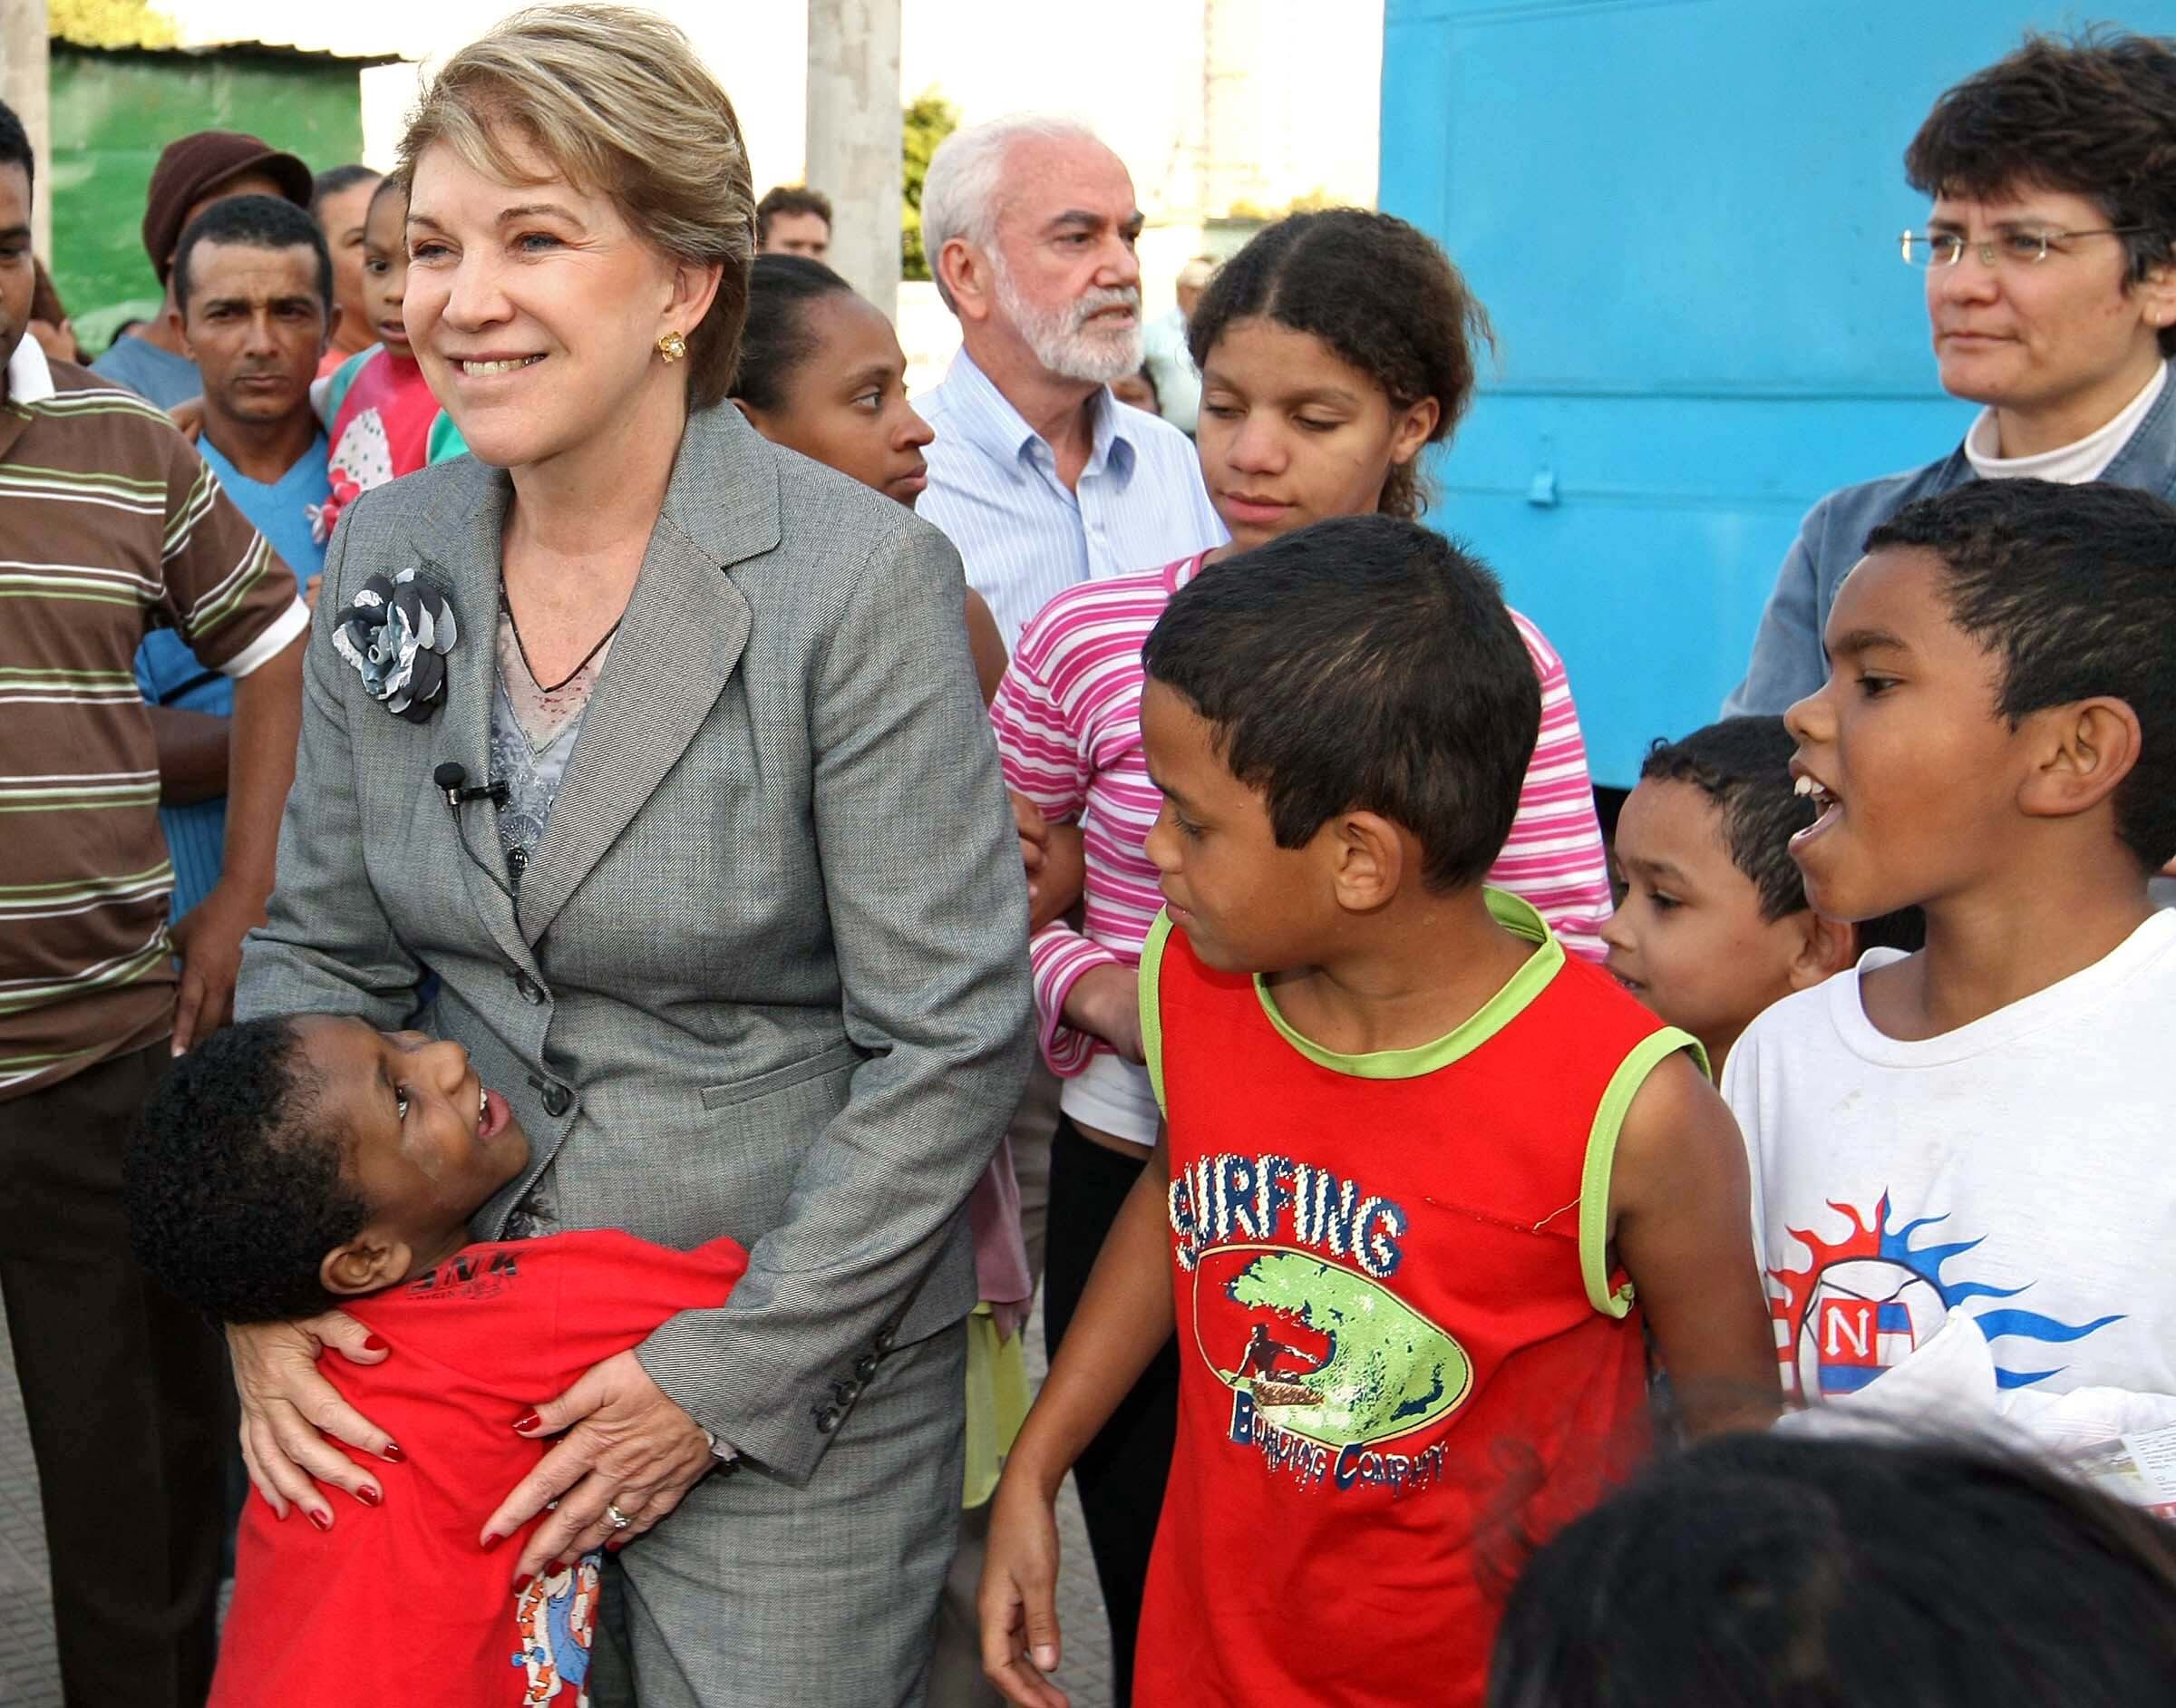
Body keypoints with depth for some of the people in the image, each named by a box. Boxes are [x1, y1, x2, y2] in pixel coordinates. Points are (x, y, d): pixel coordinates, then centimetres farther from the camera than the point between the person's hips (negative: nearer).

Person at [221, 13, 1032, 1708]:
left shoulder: (860, 578, -18)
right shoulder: (385, 552, 0)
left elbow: (952, 1038, -17)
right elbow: (323, 949, 8)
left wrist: (724, 1376, -16)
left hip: (795, 1364, -4)